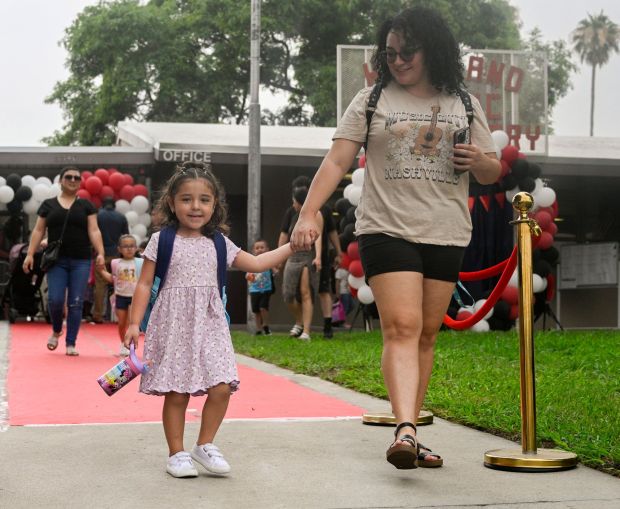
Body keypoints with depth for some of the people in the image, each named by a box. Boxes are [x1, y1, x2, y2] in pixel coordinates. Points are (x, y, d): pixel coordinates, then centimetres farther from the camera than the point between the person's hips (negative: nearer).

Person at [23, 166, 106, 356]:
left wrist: (100, 253, -11)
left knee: (75, 303, -2)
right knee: (55, 300, -9)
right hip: (56, 260, 0)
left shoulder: (86, 205, 8)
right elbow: (38, 231, 9)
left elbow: (94, 231, 2)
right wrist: (30, 254, 1)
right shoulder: (48, 205, 9)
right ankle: (56, 331, 21)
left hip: (81, 261, 0)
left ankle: (71, 343, 6)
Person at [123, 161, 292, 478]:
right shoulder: (162, 240, 0)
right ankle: (177, 453, 14)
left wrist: (292, 246, 10)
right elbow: (144, 284, 0)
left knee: (221, 388, -7)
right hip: (173, 324, -3)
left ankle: (205, 445, 13)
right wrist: (134, 323, -7)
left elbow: (256, 264, 15)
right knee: (176, 393, -2)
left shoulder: (218, 244, 10)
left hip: (209, 324, 3)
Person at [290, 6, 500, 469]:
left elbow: (493, 173, 18)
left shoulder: (463, 105, 14)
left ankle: (409, 434, 12)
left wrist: (479, 161, -6)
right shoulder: (372, 101, 8)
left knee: (426, 334, 4)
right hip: (387, 230, -3)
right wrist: (309, 213, -12)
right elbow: (337, 161, 2)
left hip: (446, 235, 3)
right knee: (401, 328, -16)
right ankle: (405, 431, -26)